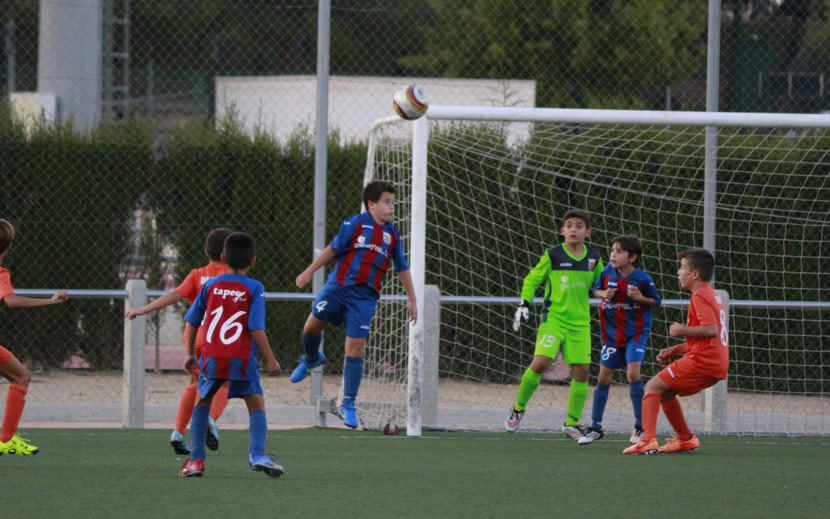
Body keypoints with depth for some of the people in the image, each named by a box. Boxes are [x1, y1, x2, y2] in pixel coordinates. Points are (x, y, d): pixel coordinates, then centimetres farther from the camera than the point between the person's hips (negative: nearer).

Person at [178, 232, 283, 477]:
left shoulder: (211, 285, 9)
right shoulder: (254, 289, -1)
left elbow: (192, 321, 12)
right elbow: (256, 328, -9)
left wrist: (191, 354, 23)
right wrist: (270, 359, -4)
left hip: (211, 358, 3)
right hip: (242, 360, -3)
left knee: (202, 402, 20)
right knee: (256, 405, 3)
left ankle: (196, 459, 14)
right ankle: (257, 453, -20)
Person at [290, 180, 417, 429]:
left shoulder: (392, 235, 9)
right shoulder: (356, 224, 0)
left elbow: (402, 268, 17)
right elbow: (333, 248, 4)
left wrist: (412, 300, 18)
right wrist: (309, 272, 3)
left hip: (364, 296, 1)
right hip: (339, 285, -1)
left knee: (355, 347, -4)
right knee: (312, 325, 2)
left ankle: (348, 405, 1)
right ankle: (311, 359, 39)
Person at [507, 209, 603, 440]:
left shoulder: (593, 258, 6)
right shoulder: (552, 256, -4)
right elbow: (532, 280, 4)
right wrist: (524, 304, -5)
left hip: (580, 323, 4)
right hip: (553, 318, -4)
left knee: (582, 370, -1)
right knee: (540, 362, -19)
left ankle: (572, 423, 13)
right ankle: (519, 408, 3)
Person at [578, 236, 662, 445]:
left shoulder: (642, 278, -13)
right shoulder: (608, 271, -6)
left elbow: (656, 301, -1)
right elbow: (596, 290, 11)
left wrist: (640, 298, -20)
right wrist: (604, 294, -12)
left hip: (635, 333, -4)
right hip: (611, 332, 4)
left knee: (633, 374, -17)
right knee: (603, 378, 6)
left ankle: (640, 427, -5)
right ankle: (595, 427, 19)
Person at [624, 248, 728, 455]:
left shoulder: (700, 296, -10)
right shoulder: (712, 295, 21)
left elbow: (711, 329, -23)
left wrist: (682, 330, -10)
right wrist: (675, 350, 18)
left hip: (702, 361, -9)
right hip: (718, 364, 9)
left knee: (653, 387, -7)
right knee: (665, 392, 22)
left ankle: (648, 440, -21)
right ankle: (685, 439, 26)